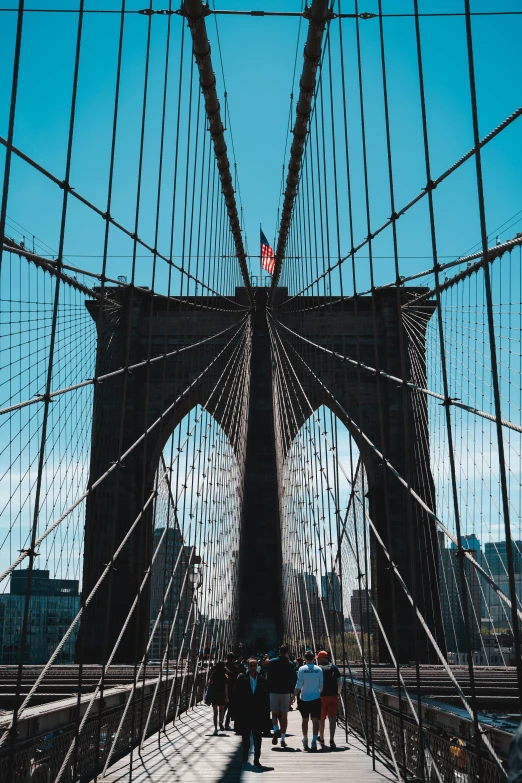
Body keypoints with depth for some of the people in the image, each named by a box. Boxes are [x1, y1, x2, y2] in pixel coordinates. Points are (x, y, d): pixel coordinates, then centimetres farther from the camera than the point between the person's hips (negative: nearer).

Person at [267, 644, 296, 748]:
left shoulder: (272, 662, -1)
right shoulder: (290, 664, -3)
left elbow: (268, 678, 1)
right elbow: (293, 681, 0)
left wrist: (269, 689, 9)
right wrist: (291, 693, 8)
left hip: (274, 692, 0)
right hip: (286, 692, 0)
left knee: (274, 714, 11)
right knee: (284, 716, 6)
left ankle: (276, 729, -15)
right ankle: (283, 738, 3)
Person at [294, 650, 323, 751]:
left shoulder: (302, 669, -6)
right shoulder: (319, 669, -1)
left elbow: (298, 686, -8)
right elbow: (321, 685, 4)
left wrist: (293, 696, 1)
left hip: (304, 698, 0)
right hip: (316, 698, 0)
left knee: (305, 720, 15)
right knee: (315, 720, -1)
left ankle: (305, 741, 26)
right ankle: (314, 741, -12)